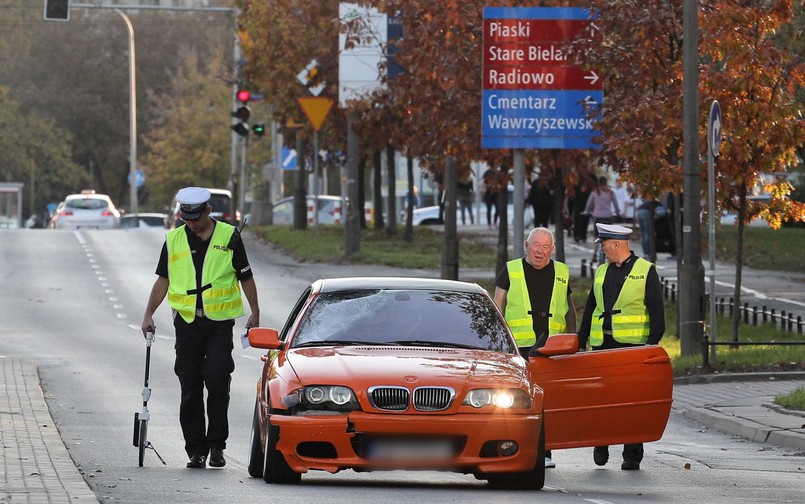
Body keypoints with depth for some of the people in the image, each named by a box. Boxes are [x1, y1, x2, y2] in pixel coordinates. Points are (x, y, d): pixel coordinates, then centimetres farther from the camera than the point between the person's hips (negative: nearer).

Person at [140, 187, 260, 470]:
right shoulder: (174, 240, 9)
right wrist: (148, 314, 5)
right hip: (187, 320, 3)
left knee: (217, 378, -16)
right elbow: (162, 281, 13)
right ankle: (196, 450, 8)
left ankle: (216, 444, -6)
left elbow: (245, 277, 9)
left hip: (220, 321, -3)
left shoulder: (229, 237, 3)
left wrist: (255, 313, 7)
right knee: (190, 388, 2)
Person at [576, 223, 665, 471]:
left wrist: (653, 342, -14)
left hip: (633, 345, -5)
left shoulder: (646, 271, -1)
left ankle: (632, 456, 2)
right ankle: (601, 445, 20)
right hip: (603, 345, 5)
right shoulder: (601, 272, 15)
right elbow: (590, 309, 20)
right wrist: (580, 342, 16)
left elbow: (656, 310, -4)